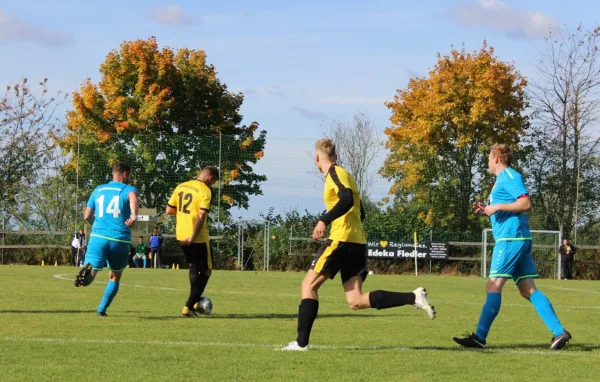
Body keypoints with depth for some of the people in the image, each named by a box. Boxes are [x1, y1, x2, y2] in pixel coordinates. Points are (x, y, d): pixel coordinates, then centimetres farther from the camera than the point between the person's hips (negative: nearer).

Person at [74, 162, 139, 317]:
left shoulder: (98, 190, 18)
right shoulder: (129, 189, 6)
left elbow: (87, 216, 21)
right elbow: (133, 198, -21)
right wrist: (134, 216, -36)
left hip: (98, 237, 1)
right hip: (120, 240, -1)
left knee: (90, 276, -11)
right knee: (115, 277, 22)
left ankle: (88, 270, -47)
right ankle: (102, 309, 20)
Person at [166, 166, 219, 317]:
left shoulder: (181, 187, 7)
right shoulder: (205, 190, -13)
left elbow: (169, 210, 11)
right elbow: (201, 216, -23)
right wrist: (193, 237, -21)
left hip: (181, 236, 7)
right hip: (198, 237, -7)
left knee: (194, 266, 26)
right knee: (206, 271, 6)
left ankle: (195, 300, 28)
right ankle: (189, 307, -1)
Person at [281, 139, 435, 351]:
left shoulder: (335, 173, -5)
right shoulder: (343, 174, 23)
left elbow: (347, 200, -23)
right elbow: (360, 213, 27)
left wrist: (324, 221, -29)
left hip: (342, 239, -9)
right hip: (357, 243, 9)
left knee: (309, 285, -1)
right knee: (356, 301, 1)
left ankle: (301, 342, -6)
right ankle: (413, 298, -8)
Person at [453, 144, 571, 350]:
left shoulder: (510, 177, -8)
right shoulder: (504, 179, 22)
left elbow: (526, 204, -18)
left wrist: (498, 207, -16)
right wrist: (487, 210, 15)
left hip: (511, 238, -10)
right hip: (518, 239, 10)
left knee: (493, 287, -9)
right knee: (528, 290, 5)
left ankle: (480, 337, -9)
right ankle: (559, 332, -2)